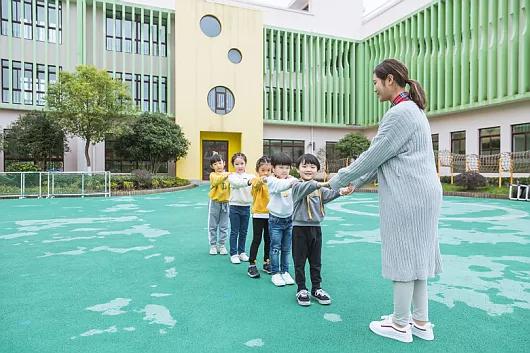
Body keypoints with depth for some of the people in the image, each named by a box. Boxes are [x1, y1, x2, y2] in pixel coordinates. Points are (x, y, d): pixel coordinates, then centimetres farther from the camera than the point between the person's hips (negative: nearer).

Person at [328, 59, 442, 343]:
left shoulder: (400, 112, -14)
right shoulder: (411, 110, 19)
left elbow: (374, 156, -15)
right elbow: (384, 157, 18)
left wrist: (338, 181, -4)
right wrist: (356, 183, 18)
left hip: (407, 195, -10)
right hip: (419, 194, 10)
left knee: (403, 257, 1)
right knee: (415, 255, 15)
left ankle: (400, 325, 17)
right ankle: (421, 322, 27)